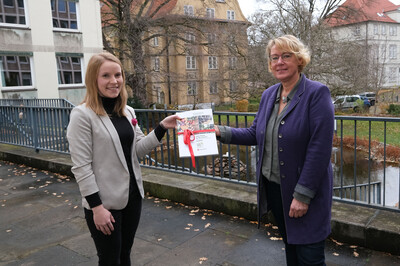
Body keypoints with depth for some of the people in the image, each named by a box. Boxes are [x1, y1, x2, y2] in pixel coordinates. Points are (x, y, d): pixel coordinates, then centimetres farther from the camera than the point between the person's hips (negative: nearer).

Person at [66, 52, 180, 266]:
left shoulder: (127, 112, 6)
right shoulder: (82, 114, -15)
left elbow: (138, 149, 6)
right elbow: (81, 166, -16)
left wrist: (162, 127, -6)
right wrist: (96, 206, -17)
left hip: (132, 195, 6)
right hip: (104, 202, -6)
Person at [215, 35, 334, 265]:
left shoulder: (317, 93, -16)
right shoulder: (269, 95, 6)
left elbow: (320, 149, -20)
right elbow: (255, 134, 10)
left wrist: (302, 195, -21)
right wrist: (221, 132, -3)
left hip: (305, 193, -6)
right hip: (272, 187, 6)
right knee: (290, 247, 23)